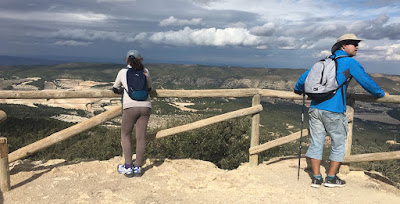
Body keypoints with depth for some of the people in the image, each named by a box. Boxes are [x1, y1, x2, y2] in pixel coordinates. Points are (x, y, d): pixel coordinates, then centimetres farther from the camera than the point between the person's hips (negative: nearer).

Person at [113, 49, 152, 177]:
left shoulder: (122, 72, 11)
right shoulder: (145, 71, 14)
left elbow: (115, 89, 26)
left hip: (130, 106, -2)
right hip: (145, 106, 2)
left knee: (125, 135, 14)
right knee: (141, 137, 9)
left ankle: (128, 168, 13)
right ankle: (138, 167, 16)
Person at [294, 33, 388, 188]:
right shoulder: (350, 63, 2)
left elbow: (305, 76, 21)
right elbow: (366, 81, 6)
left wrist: (298, 90, 38)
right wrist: (381, 94, 23)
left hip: (315, 108, 6)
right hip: (333, 111, -5)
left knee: (316, 143, 9)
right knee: (339, 144, 11)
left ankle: (316, 178, 14)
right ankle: (331, 178, 19)